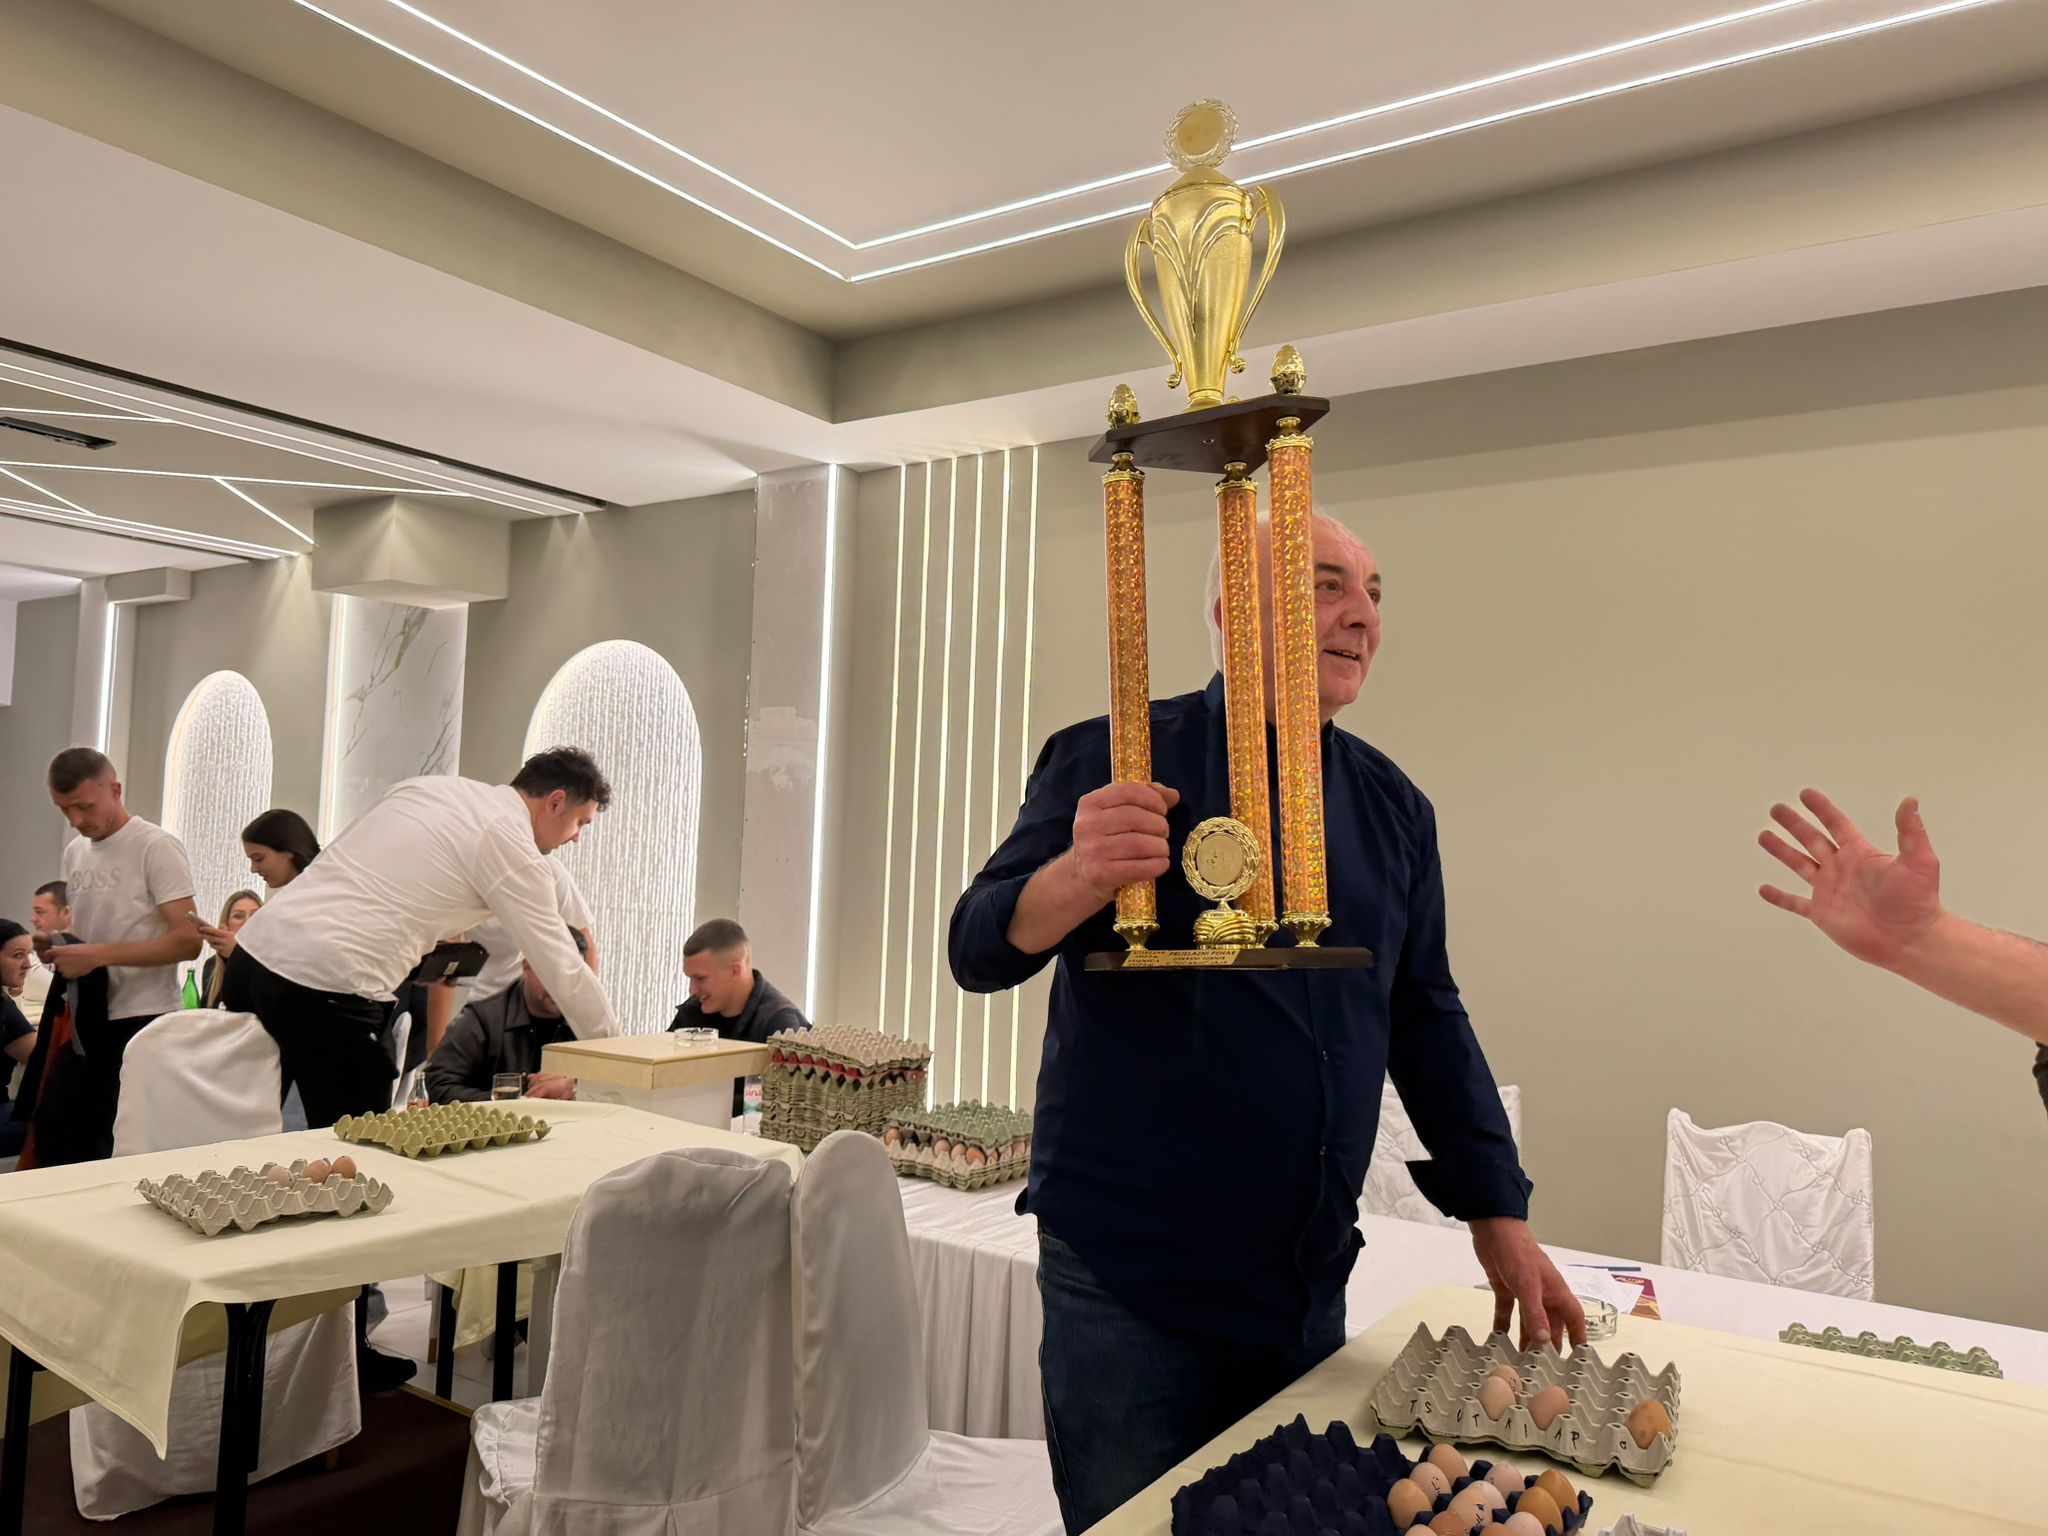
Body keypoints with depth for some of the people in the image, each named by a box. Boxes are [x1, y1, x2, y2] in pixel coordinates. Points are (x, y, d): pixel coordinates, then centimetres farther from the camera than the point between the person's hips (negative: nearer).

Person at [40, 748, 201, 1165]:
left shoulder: (157, 848, -9)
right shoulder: (75, 853, 14)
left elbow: (188, 940, -16)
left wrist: (99, 955, -22)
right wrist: (58, 947, 4)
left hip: (141, 1021, -7)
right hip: (86, 1021, 7)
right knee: (55, 1136, 6)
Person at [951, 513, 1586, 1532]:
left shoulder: (1391, 806, 6)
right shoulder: (1114, 760, -9)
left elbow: (1427, 1018, 12)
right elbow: (978, 951, -12)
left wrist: (1499, 1218, 9)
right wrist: (1078, 877, -33)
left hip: (1308, 1288, 5)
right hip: (1127, 1285, -5)